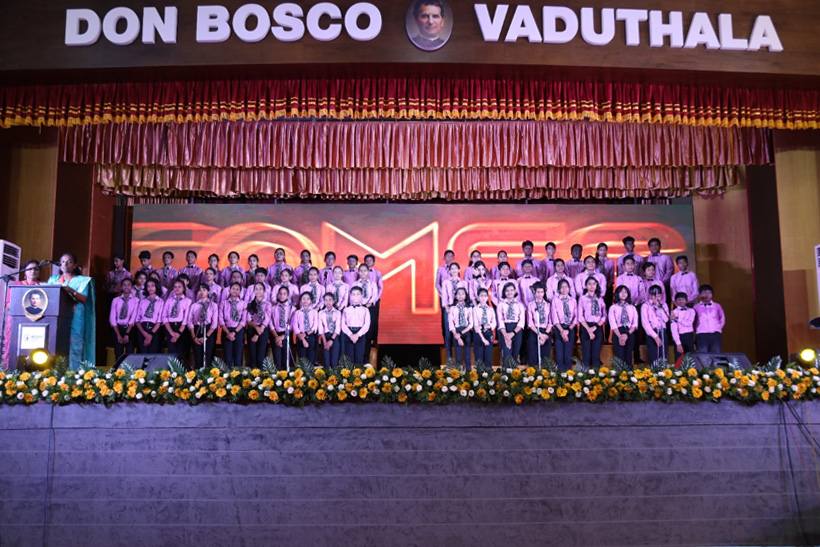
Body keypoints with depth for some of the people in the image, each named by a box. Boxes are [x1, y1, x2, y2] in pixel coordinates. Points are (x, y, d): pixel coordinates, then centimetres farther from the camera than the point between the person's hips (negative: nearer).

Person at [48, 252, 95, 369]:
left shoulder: (81, 280, 9)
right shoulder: (53, 279, 21)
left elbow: (84, 299, -4)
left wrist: (71, 291, -18)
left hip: (73, 319, -3)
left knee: (73, 346, -11)